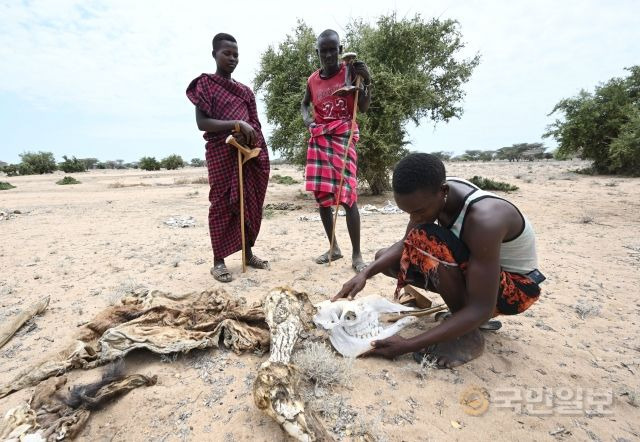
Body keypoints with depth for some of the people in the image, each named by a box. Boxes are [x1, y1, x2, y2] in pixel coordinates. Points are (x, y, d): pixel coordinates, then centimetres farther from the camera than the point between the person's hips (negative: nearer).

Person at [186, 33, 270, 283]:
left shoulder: (245, 90, 18)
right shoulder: (205, 84, 1)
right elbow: (202, 122, -10)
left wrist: (247, 133, -3)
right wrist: (236, 124, -19)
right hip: (221, 153, -6)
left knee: (250, 203, 6)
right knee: (222, 204, -5)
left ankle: (248, 252, 18)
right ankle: (218, 261, 4)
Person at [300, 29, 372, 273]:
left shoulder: (350, 72, 0)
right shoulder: (312, 80, 11)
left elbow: (363, 108, -3)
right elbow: (304, 103, 28)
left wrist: (366, 82, -17)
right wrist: (306, 118, 7)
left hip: (343, 139, -5)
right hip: (318, 141, 5)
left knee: (348, 195, -14)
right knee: (321, 195, 4)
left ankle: (356, 254, -6)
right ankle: (333, 248, 17)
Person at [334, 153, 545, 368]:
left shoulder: (483, 219, -36)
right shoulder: (430, 193, -15)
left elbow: (482, 309, -33)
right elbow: (406, 244, -5)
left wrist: (408, 345, -34)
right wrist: (365, 273, -21)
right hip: (473, 268, 7)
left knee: (428, 240, -35)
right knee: (384, 257, 0)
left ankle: (469, 336, -15)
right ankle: (462, 307, 6)